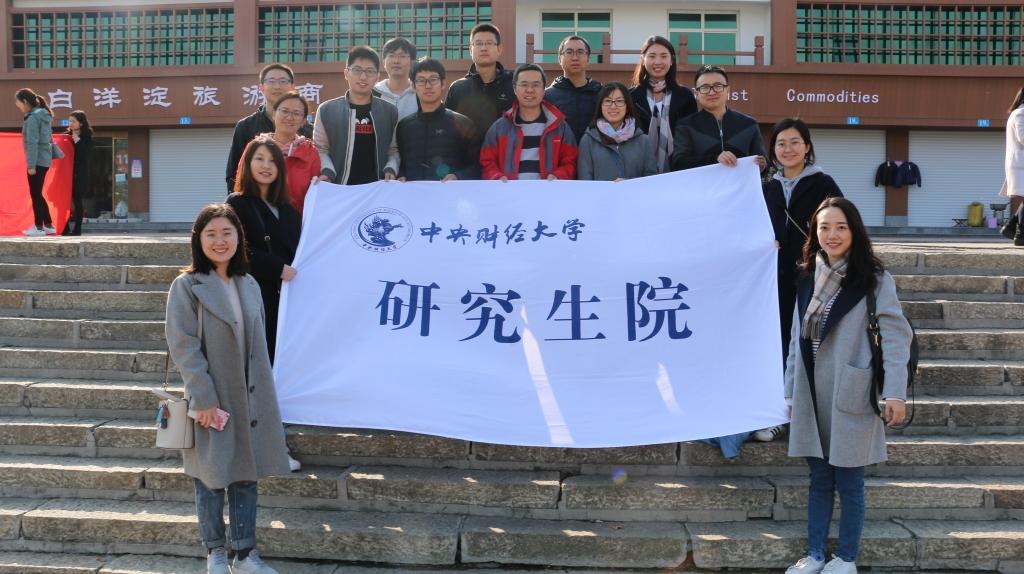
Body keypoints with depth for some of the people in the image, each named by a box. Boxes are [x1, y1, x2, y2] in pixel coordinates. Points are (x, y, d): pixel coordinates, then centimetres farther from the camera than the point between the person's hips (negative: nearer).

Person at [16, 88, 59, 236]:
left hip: (38, 160, -9)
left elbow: (32, 143, -17)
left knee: (35, 194, -2)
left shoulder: (33, 117, -14)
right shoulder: (44, 115, 14)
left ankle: (39, 227, 2)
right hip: (45, 159, 9)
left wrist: (31, 164, -17)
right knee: (37, 194, 14)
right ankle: (49, 225, 15)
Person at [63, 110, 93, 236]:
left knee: (77, 200, -3)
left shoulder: (86, 137, -1)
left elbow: (87, 156, -12)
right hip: (68, 172, 5)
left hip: (80, 174, -5)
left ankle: (77, 228, 3)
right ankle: (65, 228, 6)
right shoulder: (68, 135, 13)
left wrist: (77, 141, -13)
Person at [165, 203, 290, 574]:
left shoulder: (249, 286, 8)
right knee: (211, 478, 7)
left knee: (246, 476, 10)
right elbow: (183, 347, -13)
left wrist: (264, 397, 9)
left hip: (248, 400, 5)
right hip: (211, 401, -5)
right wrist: (204, 398, -17)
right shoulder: (187, 286, -9)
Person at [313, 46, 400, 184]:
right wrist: (327, 171, -13)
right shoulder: (326, 110, 4)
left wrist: (391, 169, -9)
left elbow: (393, 149, 10)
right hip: (339, 187, -1)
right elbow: (320, 149, 4)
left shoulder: (390, 111, 8)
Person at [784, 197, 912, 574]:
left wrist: (894, 392, -20)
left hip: (850, 396, -5)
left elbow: (896, 337, -11)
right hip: (812, 396, 5)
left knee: (848, 482, 4)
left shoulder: (874, 279, -7)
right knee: (819, 480, 12)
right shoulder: (808, 277, 10)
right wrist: (790, 391, 11)